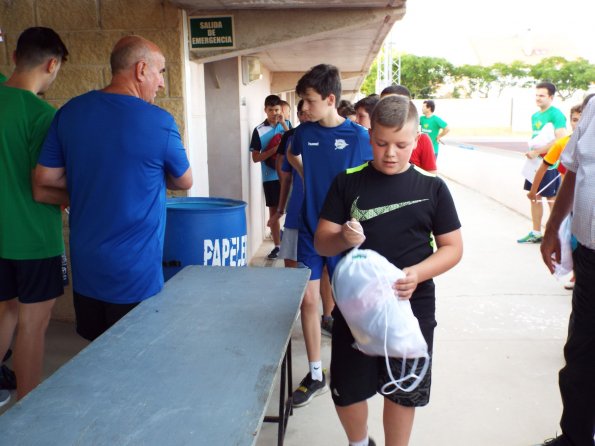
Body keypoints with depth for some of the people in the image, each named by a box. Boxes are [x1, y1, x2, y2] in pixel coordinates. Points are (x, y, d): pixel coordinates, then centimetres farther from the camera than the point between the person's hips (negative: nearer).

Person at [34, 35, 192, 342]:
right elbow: (184, 182, -1)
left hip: (84, 267, 5)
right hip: (135, 271, -5)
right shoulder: (159, 122, -16)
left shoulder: (70, 112, -2)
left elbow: (44, 178, 3)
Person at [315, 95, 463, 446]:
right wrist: (342, 238, -25)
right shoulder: (348, 182, -2)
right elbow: (321, 243, -1)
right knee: (347, 392, 10)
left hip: (412, 307, 0)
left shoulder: (431, 187, -2)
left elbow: (452, 248, 0)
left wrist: (417, 274, -19)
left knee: (403, 392, 13)